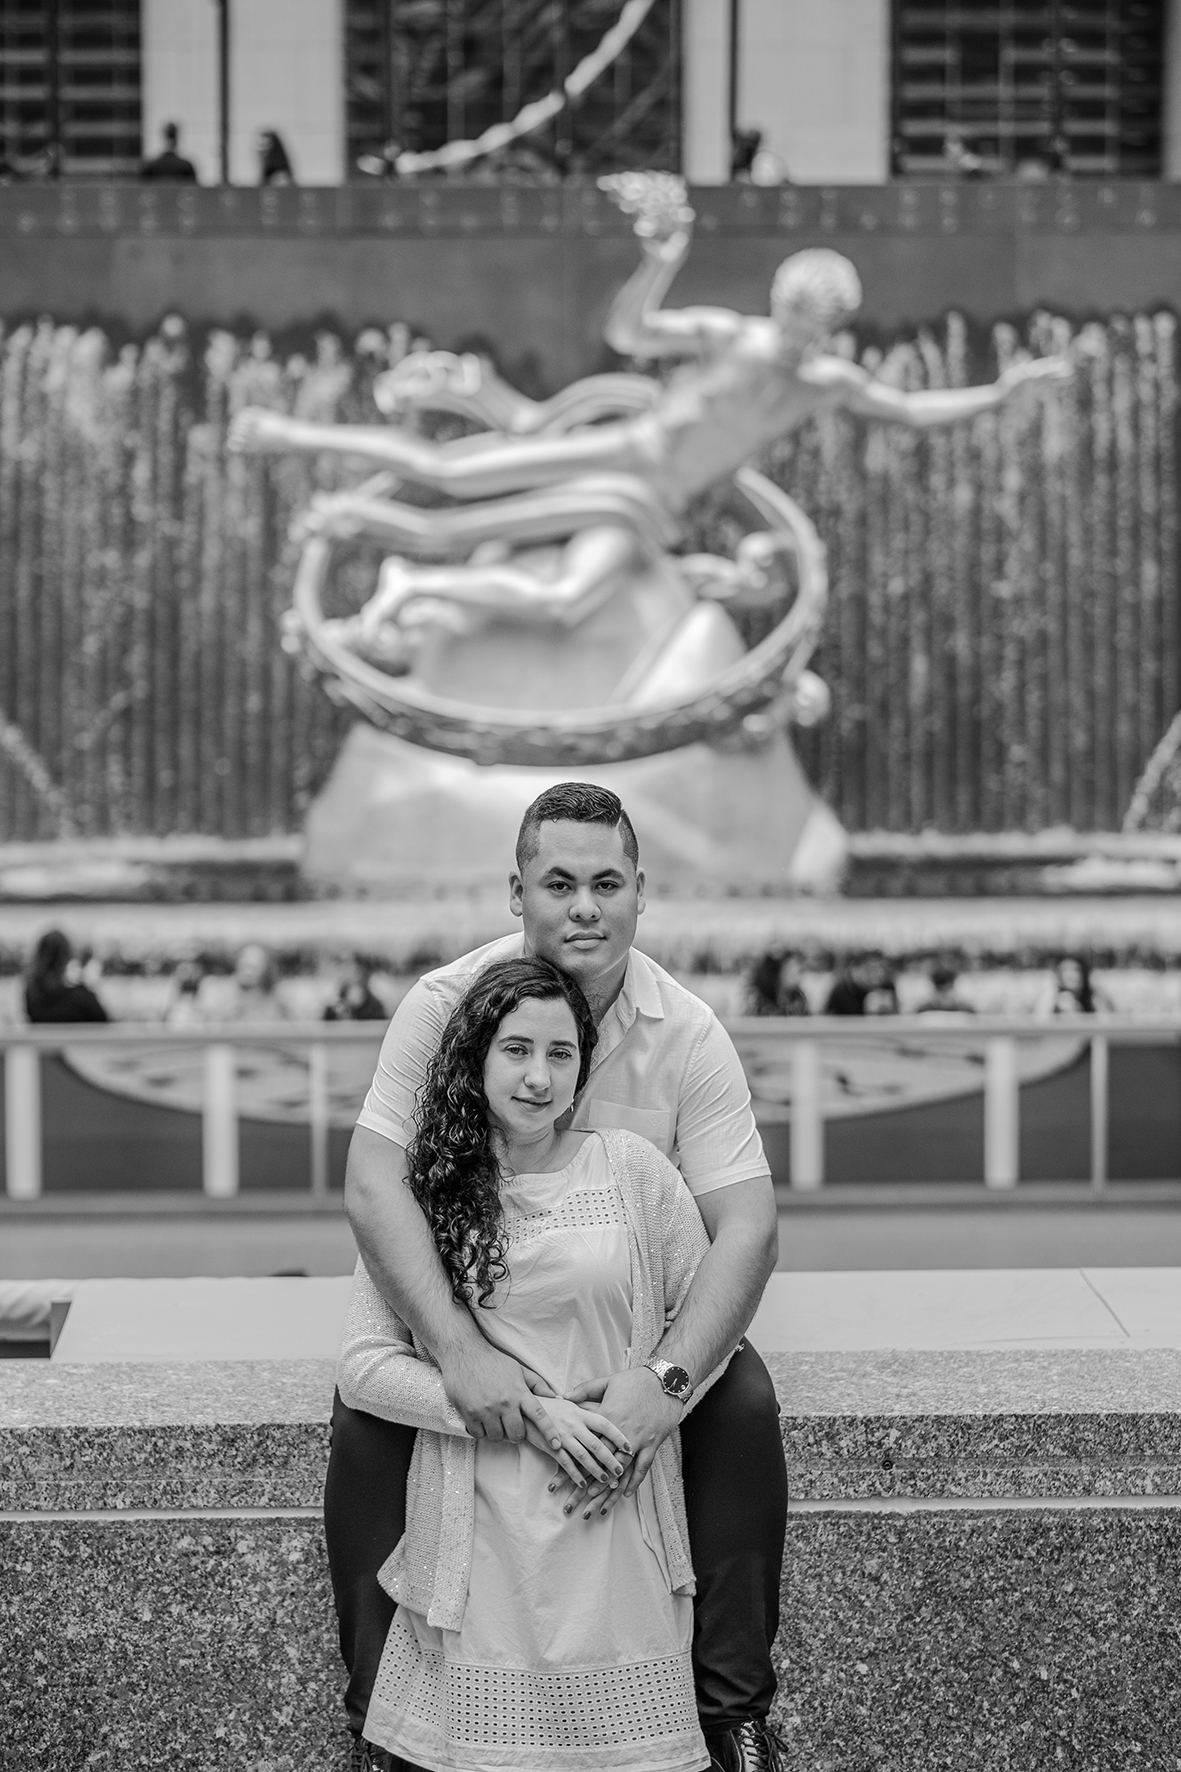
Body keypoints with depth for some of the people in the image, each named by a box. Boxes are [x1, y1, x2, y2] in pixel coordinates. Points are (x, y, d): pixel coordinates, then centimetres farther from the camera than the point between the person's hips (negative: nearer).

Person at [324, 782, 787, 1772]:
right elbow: (374, 1186, -25)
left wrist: (668, 1377, -38)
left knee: (744, 1407, -24)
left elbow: (747, 1229, -21)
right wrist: (459, 1350, -39)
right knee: (365, 1413, -25)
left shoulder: (688, 1035, -15)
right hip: (462, 1297, 0)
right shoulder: (444, 1007, -16)